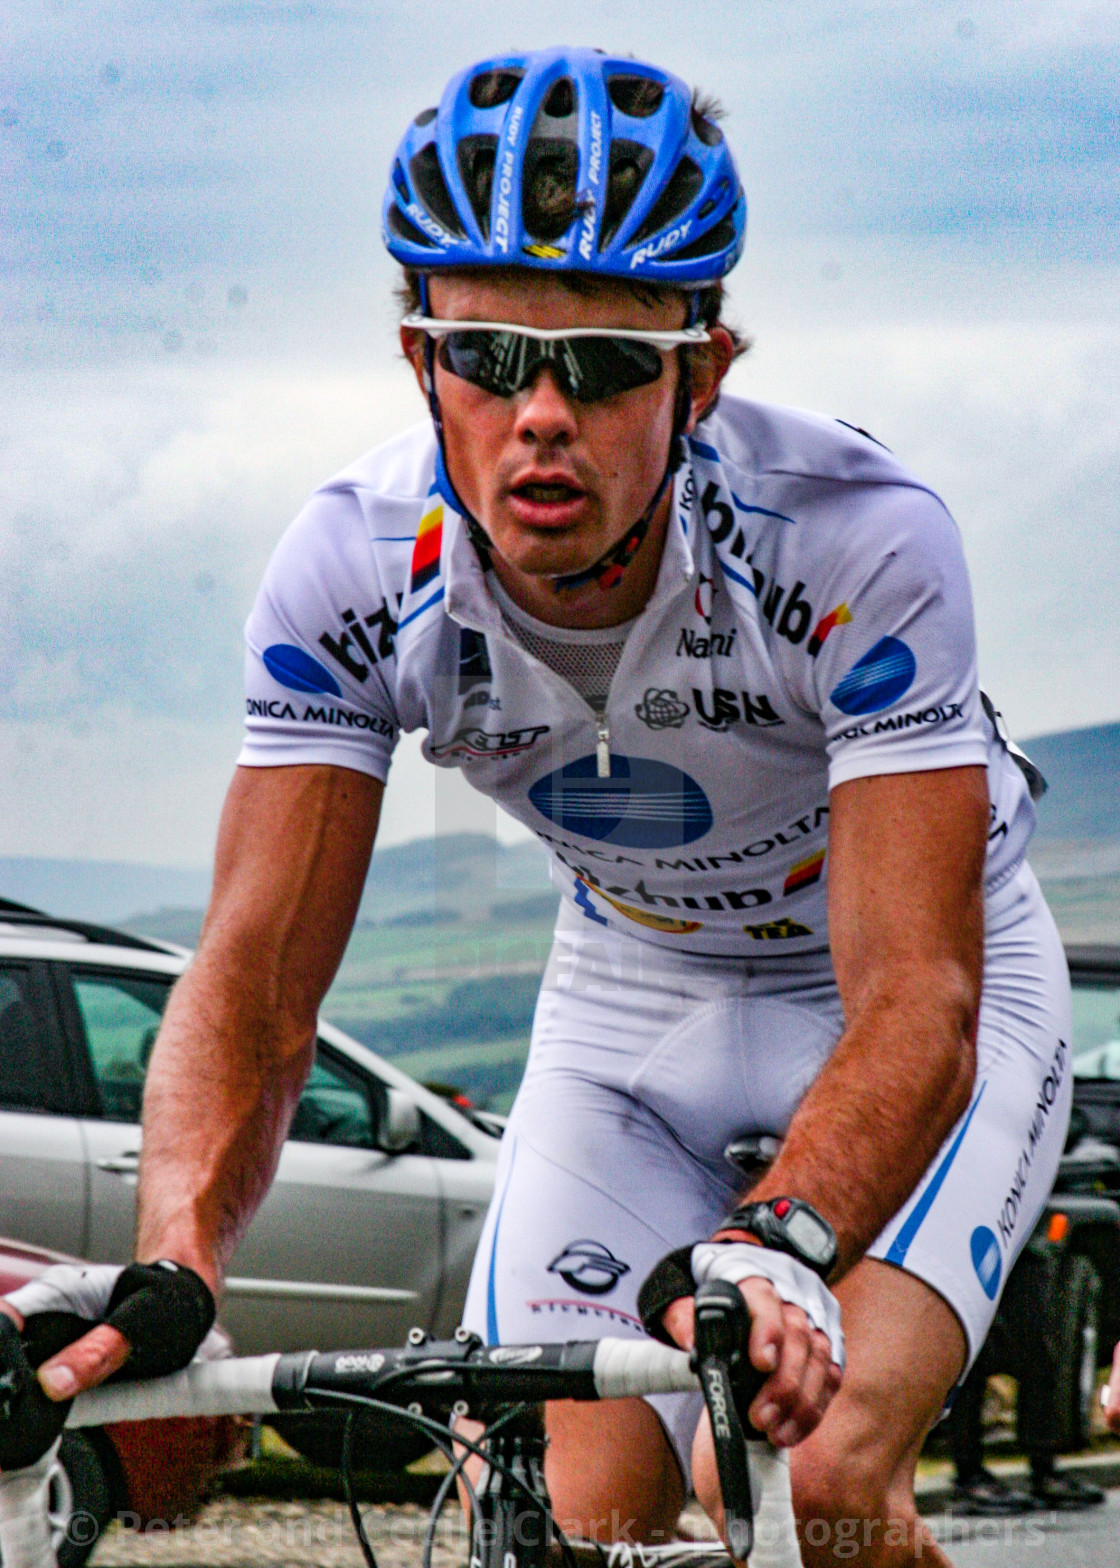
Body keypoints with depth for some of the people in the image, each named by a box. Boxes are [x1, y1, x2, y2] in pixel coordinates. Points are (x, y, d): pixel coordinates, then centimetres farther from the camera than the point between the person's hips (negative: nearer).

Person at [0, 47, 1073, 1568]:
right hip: (633, 995, 3)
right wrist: (171, 1270, -45)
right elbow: (254, 983, -25)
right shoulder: (354, 569, -24)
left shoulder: (862, 540, -34)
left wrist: (771, 1254, -59)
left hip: (926, 992, -3)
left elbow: (917, 1010, -39)